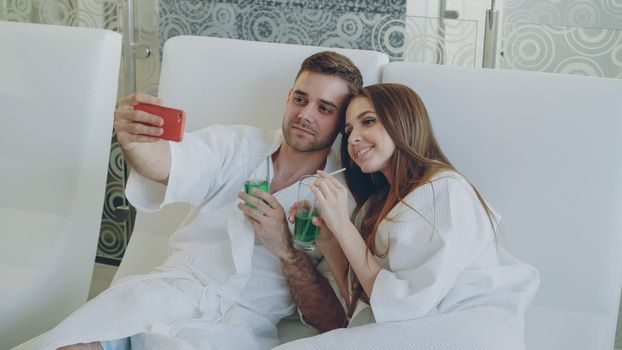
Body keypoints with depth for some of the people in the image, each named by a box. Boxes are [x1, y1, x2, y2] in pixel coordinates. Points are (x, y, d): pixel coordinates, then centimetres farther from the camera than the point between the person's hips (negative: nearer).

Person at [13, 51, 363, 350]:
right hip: (167, 291, 1)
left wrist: (286, 249, -14)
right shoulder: (233, 144, 10)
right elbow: (171, 165, -13)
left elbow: (334, 321, 0)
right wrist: (133, 140, -35)